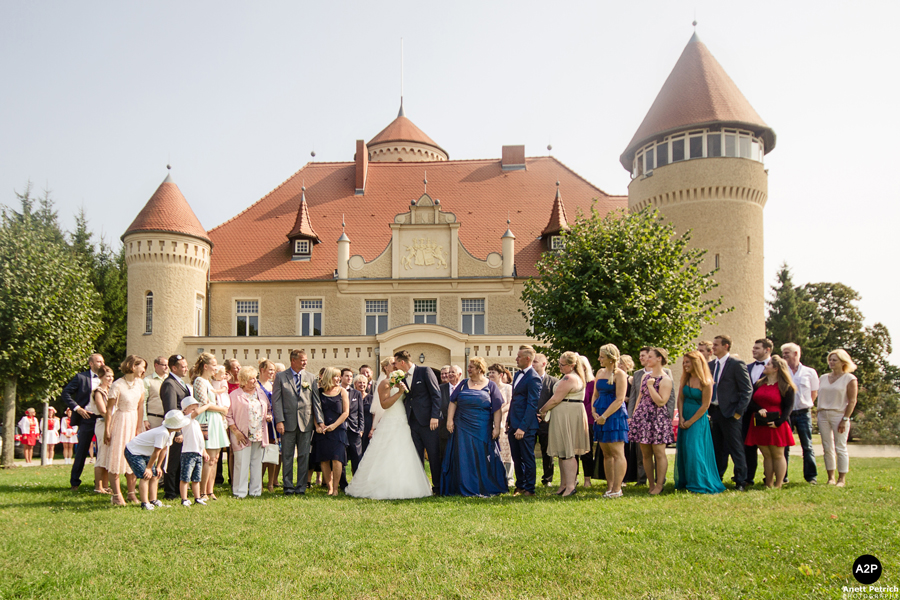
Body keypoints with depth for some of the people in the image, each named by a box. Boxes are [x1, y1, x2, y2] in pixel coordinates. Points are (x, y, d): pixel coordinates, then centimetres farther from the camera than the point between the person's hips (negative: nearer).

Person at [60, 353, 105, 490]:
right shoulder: (81, 377, 0)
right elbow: (65, 394, -2)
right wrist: (77, 408, -11)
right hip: (87, 418, -3)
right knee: (82, 451, 3)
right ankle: (74, 482, 15)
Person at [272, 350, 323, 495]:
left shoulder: (311, 377, 9)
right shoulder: (281, 377, 3)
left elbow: (316, 400, 7)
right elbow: (276, 400, -1)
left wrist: (319, 421, -1)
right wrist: (279, 421, -10)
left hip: (306, 423, 2)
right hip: (288, 422, -2)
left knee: (304, 456, 5)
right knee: (287, 456, 5)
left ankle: (301, 486, 12)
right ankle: (288, 486, 14)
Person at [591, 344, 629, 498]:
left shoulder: (619, 374, -9)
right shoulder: (600, 372, 14)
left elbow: (619, 400, -15)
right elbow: (595, 394, 19)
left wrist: (604, 416, -15)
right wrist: (594, 411, 4)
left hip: (615, 415, -8)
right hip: (601, 416, 8)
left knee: (617, 453, -6)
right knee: (606, 454, 10)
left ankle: (617, 489, -4)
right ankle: (609, 487, 15)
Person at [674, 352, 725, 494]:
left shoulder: (705, 382, -14)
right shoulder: (685, 379, 6)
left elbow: (705, 405, -14)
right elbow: (680, 398, 6)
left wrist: (690, 422, -12)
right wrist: (681, 418, -6)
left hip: (698, 419, -6)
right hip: (684, 419, 7)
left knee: (695, 450, -7)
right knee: (683, 450, 9)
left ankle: (699, 484, 4)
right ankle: (685, 482, 21)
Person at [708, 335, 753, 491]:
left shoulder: (737, 364, -8)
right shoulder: (710, 365, 11)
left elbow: (747, 390, -10)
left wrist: (739, 411, -14)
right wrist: (708, 409, 8)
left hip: (729, 413, -6)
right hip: (714, 412, 6)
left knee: (735, 449, 0)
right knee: (717, 449, 13)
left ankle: (740, 482, 9)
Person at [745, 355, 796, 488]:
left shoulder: (785, 387, -3)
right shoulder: (759, 384, 13)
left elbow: (789, 407, -7)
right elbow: (750, 402, 10)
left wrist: (778, 422, -17)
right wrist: (758, 409, -10)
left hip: (776, 426, -5)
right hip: (760, 425, 5)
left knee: (778, 455, 1)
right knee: (766, 455, 8)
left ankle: (778, 486, 7)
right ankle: (768, 485, 12)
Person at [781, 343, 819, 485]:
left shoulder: (809, 372, 3)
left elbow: (814, 393, 12)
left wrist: (805, 405, 8)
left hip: (803, 413, -1)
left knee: (807, 445, 1)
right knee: (784, 445, 3)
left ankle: (811, 476, 9)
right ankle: (782, 477, 9)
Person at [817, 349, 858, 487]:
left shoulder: (850, 379, -2)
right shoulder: (823, 378, 14)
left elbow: (852, 401, -6)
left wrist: (845, 419, -13)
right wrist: (817, 415, 6)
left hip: (839, 414, -5)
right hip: (823, 415, 5)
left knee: (840, 448, -3)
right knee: (827, 448, 5)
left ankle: (842, 478, 4)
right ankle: (831, 477, 10)